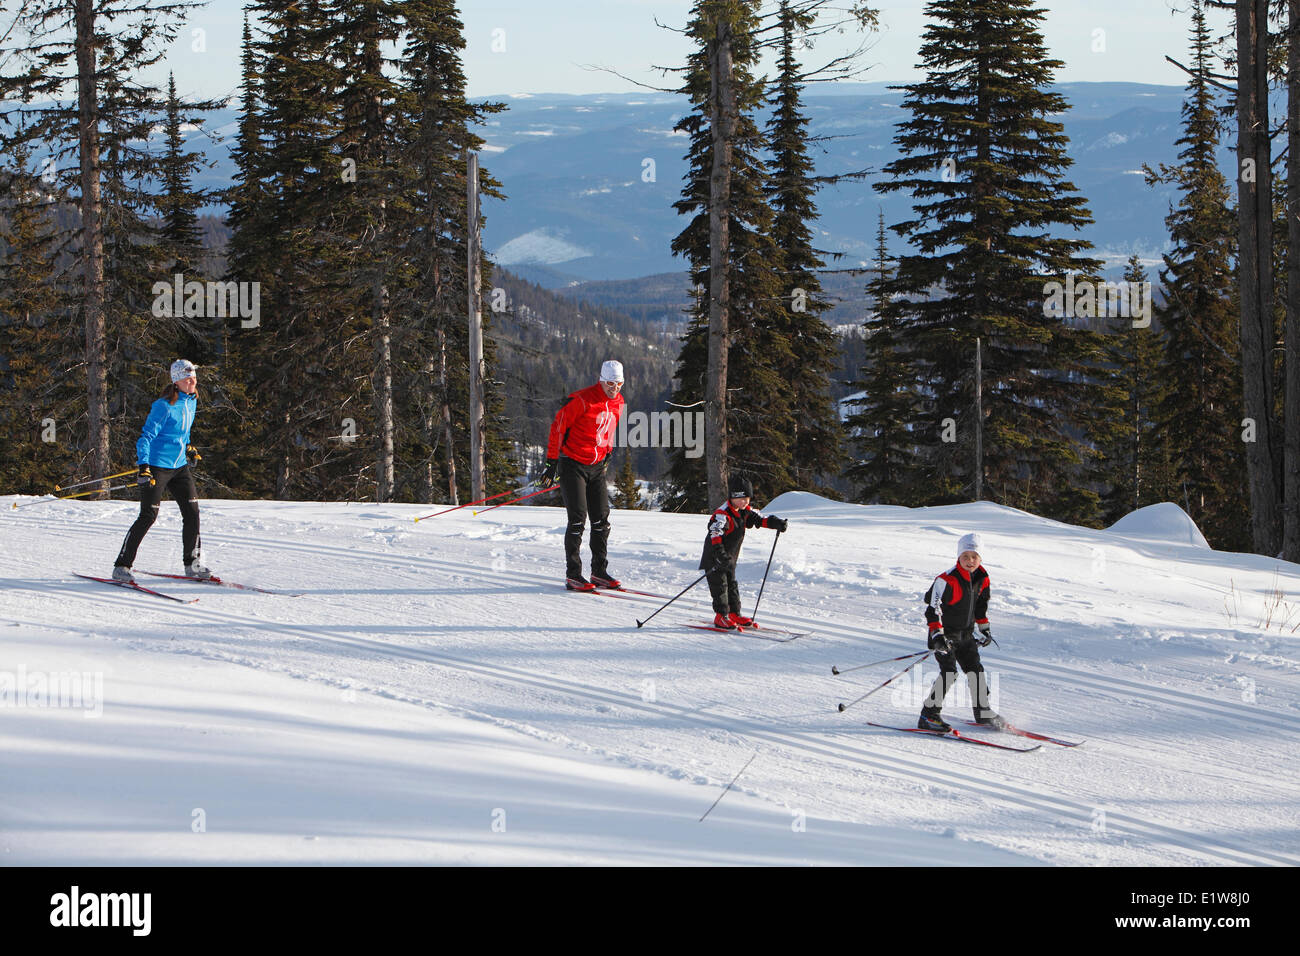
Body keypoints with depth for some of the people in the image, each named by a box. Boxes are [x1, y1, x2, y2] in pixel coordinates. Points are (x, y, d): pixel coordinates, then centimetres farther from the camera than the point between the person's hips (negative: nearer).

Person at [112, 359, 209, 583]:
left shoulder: (191, 402, 8)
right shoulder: (164, 406, -17)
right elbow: (146, 436, -18)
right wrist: (143, 466, -26)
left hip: (179, 467, 8)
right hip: (157, 466, -8)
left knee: (192, 511, 1)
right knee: (148, 516, -9)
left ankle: (193, 564, 12)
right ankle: (121, 566, -3)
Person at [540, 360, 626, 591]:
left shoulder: (618, 403, 4)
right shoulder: (582, 400, -17)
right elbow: (558, 426, -13)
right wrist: (551, 463, -13)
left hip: (596, 467, 6)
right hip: (573, 465, -6)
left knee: (601, 519, 2)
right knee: (578, 519, -10)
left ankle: (599, 571, 11)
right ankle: (573, 575, -6)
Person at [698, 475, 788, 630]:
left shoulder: (744, 512, 3)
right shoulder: (722, 515, -25)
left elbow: (760, 518, 8)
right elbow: (715, 533, -37)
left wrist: (778, 523, -11)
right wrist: (720, 554, -49)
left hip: (730, 558, 9)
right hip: (714, 558, -9)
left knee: (732, 585, 14)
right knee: (720, 585, -7)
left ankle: (734, 614, 21)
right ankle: (721, 616, -4)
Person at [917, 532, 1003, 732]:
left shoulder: (982, 579, 1)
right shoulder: (947, 580, -23)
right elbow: (933, 606, -24)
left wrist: (984, 629, 21)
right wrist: (937, 635, -32)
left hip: (966, 633, 7)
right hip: (944, 634, -7)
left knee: (975, 669, 11)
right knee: (949, 672, -17)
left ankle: (983, 711, 27)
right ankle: (928, 715, -13)